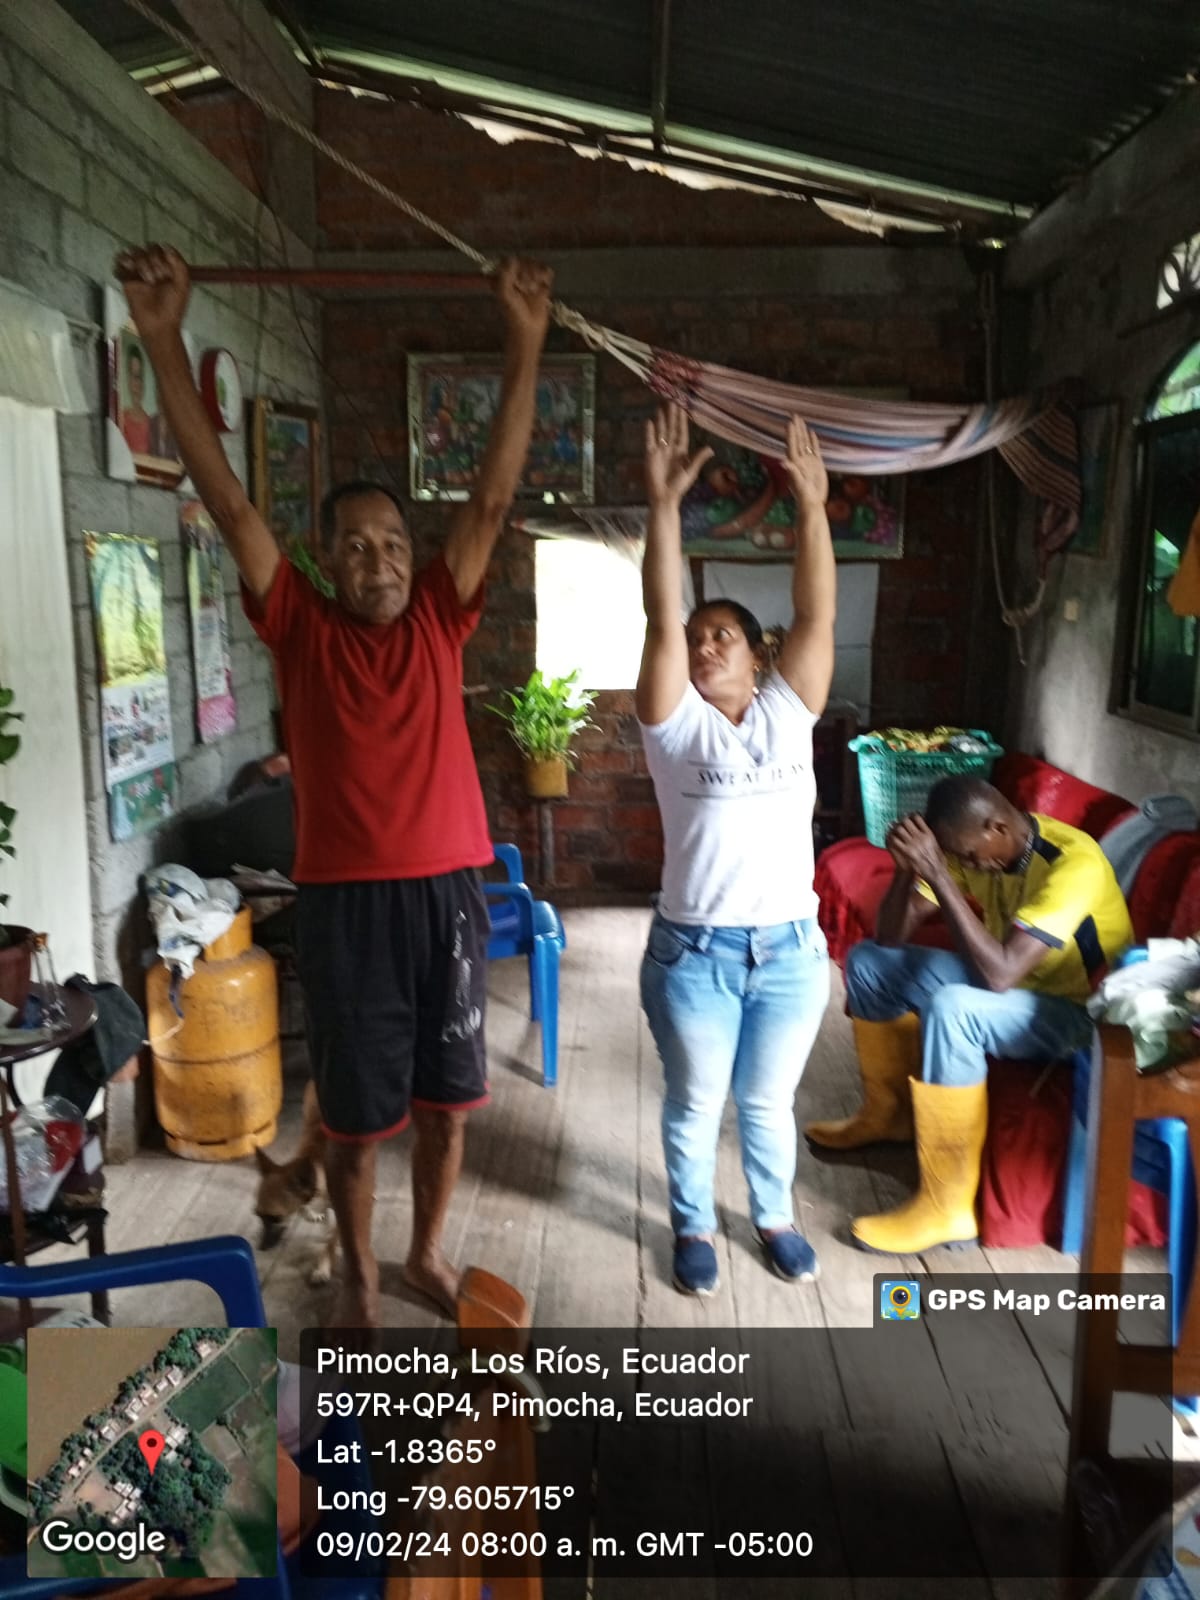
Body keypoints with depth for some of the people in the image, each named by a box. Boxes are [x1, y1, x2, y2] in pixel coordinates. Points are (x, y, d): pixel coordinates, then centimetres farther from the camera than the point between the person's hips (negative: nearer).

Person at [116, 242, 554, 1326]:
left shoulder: (440, 621, 4)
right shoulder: (300, 631, 0)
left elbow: (495, 495, 0)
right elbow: (226, 500, -6)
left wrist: (525, 346, -4)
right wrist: (164, 338, -11)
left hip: (449, 895, 2)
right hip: (344, 904, -2)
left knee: (447, 1102, 16)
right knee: (356, 1114, 12)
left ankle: (428, 1250, 41)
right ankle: (359, 1275, 36)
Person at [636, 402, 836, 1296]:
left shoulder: (788, 713, 1)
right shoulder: (675, 720, -5)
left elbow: (818, 618, -8)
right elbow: (662, 618, -16)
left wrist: (812, 507, -13)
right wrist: (665, 503, -22)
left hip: (791, 948, 2)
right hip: (693, 950, -1)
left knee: (769, 1101, 20)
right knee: (696, 1103, 16)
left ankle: (776, 1217, 43)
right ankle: (695, 1227, 38)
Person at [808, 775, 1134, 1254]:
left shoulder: (1072, 862, -30)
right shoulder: (977, 845, -8)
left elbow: (1001, 973, -40)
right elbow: (891, 937, -7)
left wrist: (938, 875, -41)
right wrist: (906, 868, -26)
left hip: (1077, 1011, -8)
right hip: (1012, 979, 8)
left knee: (951, 1008, -36)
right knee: (868, 960, 4)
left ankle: (948, 1208, -26)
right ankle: (888, 1114, 21)